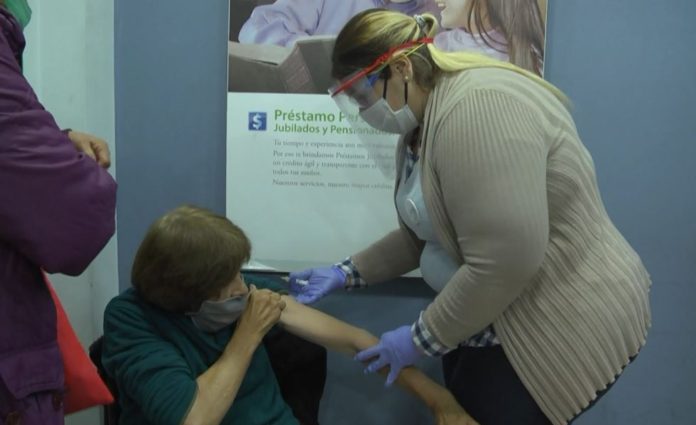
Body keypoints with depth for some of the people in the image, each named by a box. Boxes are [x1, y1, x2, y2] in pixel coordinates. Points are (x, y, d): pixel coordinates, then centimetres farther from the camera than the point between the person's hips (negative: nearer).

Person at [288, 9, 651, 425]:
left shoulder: (479, 107, -25)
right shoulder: (419, 129, 7)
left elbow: (506, 260, -29)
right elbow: (422, 234, 15)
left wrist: (423, 337, -17)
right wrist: (346, 273, 9)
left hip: (564, 324, -9)